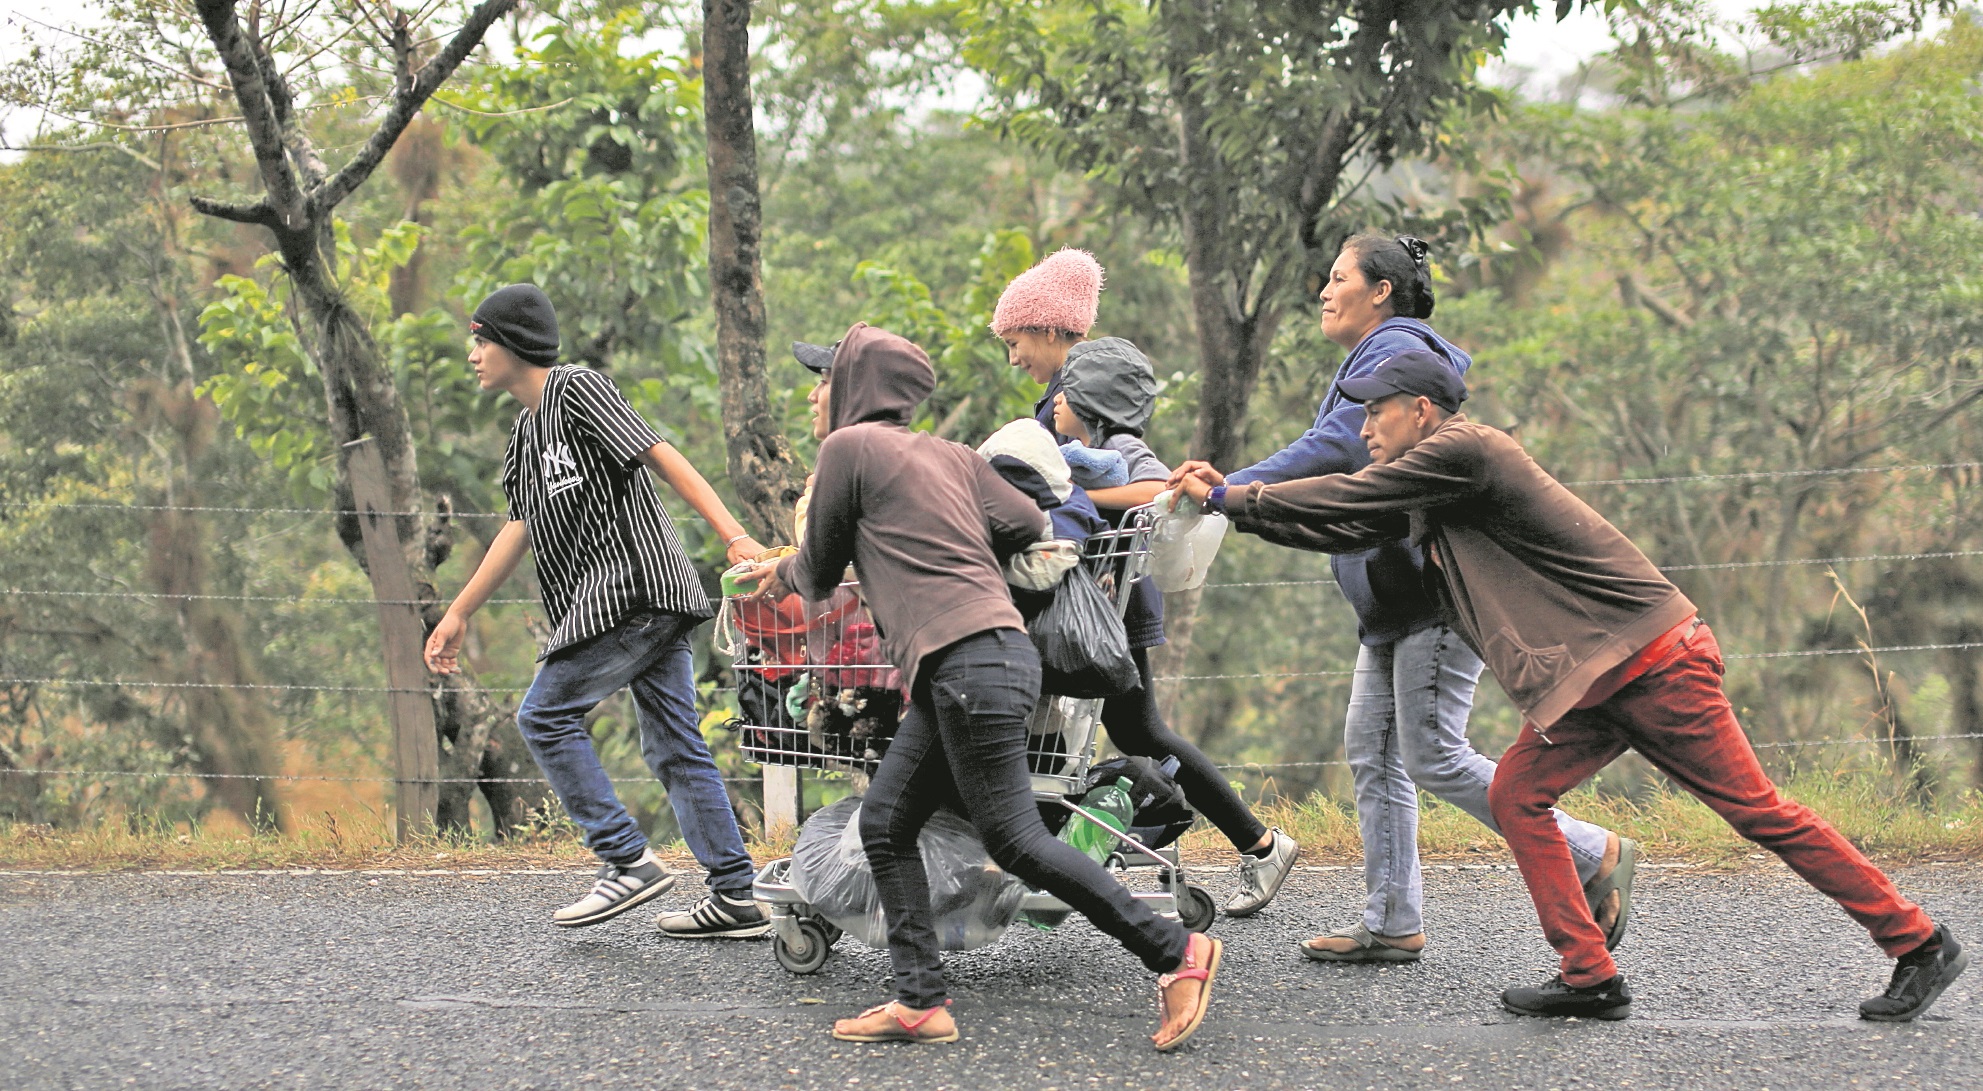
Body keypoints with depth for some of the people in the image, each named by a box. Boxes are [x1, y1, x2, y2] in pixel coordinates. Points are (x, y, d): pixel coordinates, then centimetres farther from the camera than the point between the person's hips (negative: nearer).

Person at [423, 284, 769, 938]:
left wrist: (734, 537, -23)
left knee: (545, 714, -5)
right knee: (674, 746, 6)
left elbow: (663, 459, -14)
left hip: (632, 588, -9)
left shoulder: (578, 390, -6)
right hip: (652, 608, 9)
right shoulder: (527, 431, 21)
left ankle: (628, 861, -6)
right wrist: (459, 614, 26)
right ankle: (737, 897, 6)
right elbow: (521, 526, 26)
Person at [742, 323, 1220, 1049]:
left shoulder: (847, 447, 1)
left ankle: (1175, 951, -6)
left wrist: (783, 575, 32)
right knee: (886, 824, 9)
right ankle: (920, 1002, 5)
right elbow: (1029, 527, 13)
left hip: (971, 662, -9)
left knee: (1013, 838, -9)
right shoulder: (949, 455, 21)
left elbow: (821, 573, 9)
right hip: (953, 674, 9)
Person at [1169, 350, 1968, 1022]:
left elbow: (1344, 499, -13)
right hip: (1587, 679, 10)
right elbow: (1341, 529, 15)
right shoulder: (1425, 485, 14)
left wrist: (1230, 497, -3)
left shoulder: (1462, 451, -15)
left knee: (1757, 812, -5)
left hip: (1654, 662, -10)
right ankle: (1591, 979, 2)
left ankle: (1919, 945, 3)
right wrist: (1228, 499, 10)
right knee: (1517, 797, 1)